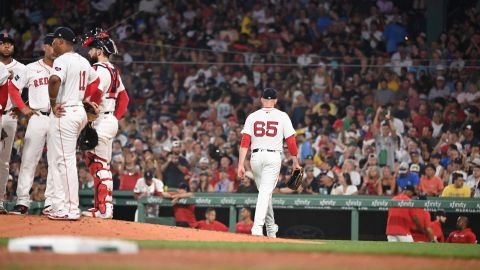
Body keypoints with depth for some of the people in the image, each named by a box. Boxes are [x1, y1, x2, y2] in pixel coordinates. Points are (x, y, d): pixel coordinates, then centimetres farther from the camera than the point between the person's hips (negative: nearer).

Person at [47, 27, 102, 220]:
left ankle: (71, 209, -8)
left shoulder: (62, 60, -13)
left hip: (64, 113, -9)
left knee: (66, 161, -7)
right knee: (57, 159, 17)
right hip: (79, 111, 9)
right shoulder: (83, 62, 15)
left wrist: (53, 103, -19)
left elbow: (54, 80, -31)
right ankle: (59, 205, 18)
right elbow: (95, 82, 27)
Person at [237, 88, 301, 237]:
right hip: (273, 157, -2)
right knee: (265, 192, -9)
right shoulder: (282, 116, 2)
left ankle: (271, 230, 24)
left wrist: (241, 164, -5)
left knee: (264, 191, 17)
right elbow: (291, 142, -2)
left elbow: (245, 142, -3)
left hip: (256, 157, 2)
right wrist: (295, 162, 7)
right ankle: (257, 227, -26)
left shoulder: (252, 116, 5)